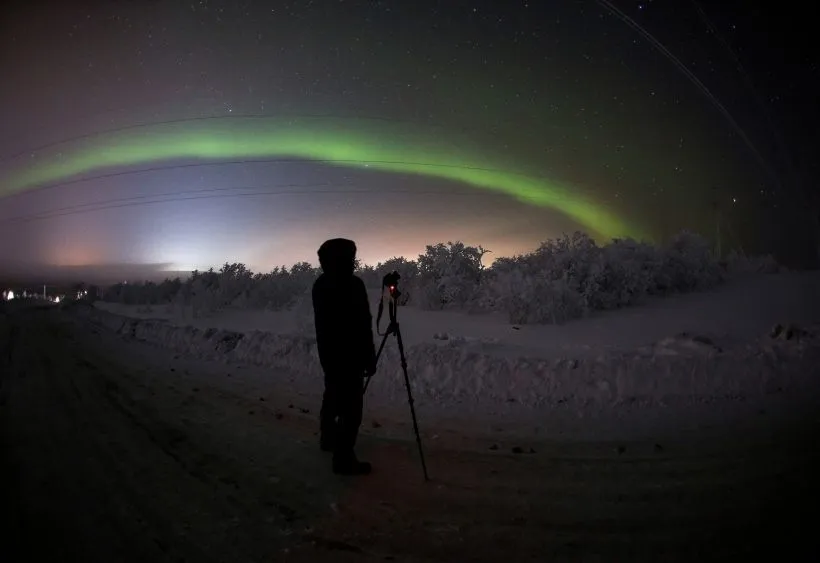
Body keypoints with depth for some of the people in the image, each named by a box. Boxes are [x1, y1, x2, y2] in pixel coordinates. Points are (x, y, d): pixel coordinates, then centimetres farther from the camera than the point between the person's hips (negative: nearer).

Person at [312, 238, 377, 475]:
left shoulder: (320, 284, 7)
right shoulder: (352, 284, -19)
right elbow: (362, 325, -19)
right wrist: (369, 358, -13)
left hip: (328, 353, 10)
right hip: (349, 355, -10)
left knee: (333, 396, 24)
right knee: (350, 405, -5)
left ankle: (328, 439, 41)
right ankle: (344, 459, -1)